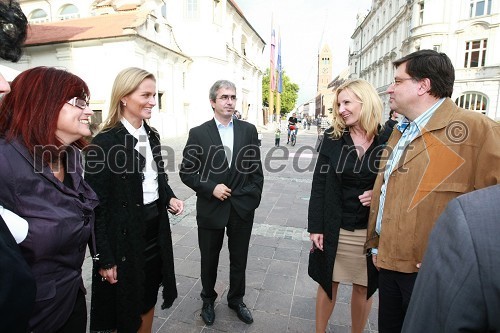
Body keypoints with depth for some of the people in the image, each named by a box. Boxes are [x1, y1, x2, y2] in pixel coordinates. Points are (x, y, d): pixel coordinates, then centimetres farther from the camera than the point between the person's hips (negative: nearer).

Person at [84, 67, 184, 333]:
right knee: (126, 309, 16)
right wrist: (105, 259, -13)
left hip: (155, 232, 7)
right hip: (125, 237, -6)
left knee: (148, 301, 23)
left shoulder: (152, 136, 4)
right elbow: (96, 206, -15)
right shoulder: (104, 143, -17)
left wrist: (170, 198, -4)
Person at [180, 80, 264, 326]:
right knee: (209, 260, 17)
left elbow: (256, 169, 5)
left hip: (243, 207, 2)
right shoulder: (198, 133, -5)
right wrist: (211, 188, -15)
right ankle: (208, 300, 43)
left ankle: (236, 299, 42)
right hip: (211, 208, -1)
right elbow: (186, 172, -4)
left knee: (239, 259, 17)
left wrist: (254, 197, 0)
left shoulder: (248, 130, 1)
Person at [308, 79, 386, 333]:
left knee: (363, 287, 17)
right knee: (328, 282, 16)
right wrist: (315, 226, -6)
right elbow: (319, 184, -3)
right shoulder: (332, 137, -3)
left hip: (372, 230, 0)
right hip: (334, 227, 1)